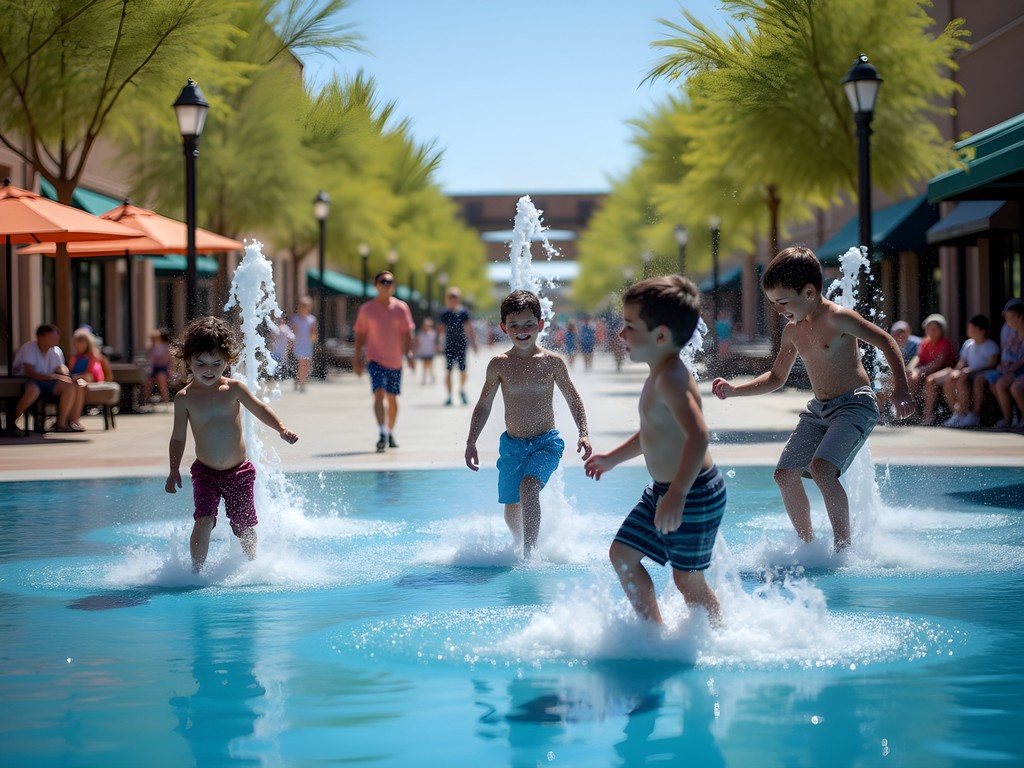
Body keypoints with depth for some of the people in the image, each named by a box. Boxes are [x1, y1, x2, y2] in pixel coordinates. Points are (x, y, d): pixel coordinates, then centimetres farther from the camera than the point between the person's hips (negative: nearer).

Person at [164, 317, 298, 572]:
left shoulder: (234, 389, -5)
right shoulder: (184, 397, -5)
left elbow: (260, 409, 0)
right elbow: (178, 438, 2)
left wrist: (282, 429, -16)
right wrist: (174, 470, -3)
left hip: (239, 472, 1)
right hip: (205, 472, -1)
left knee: (245, 527, 9)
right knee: (204, 521, -21)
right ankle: (196, 571, -8)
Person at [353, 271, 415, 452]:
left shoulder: (401, 308, 2)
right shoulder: (366, 309, 0)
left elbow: (407, 333, 3)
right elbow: (360, 335, 5)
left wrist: (409, 354, -8)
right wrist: (357, 359, 2)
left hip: (395, 360, 2)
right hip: (375, 359, -2)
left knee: (392, 398, 10)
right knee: (379, 394, -17)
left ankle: (390, 433, 26)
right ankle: (383, 434, -25)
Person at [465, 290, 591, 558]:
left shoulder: (552, 362, -5)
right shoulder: (499, 364, -4)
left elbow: (573, 399, 6)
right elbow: (483, 406, 6)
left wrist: (583, 433, -4)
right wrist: (471, 442, 0)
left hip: (546, 442, -2)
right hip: (512, 444, 2)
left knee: (528, 487, -28)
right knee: (512, 508, 11)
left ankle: (529, 553, -24)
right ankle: (520, 543, 42)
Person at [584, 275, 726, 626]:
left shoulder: (671, 379, -24)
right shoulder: (659, 375, 9)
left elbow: (698, 436, -35)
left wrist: (677, 496, -39)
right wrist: (613, 458, 31)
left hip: (694, 494, -11)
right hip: (662, 490, 11)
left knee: (687, 579, 0)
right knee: (623, 554, 13)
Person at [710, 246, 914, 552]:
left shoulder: (836, 318, -14)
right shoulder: (792, 331, 8)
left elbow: (886, 343, -13)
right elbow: (777, 377, 20)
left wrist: (900, 388, -26)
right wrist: (734, 390, 7)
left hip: (854, 404, -8)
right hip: (818, 410, 8)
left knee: (821, 468, -27)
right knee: (785, 475, 2)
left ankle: (844, 546, -17)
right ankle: (807, 545, 15)